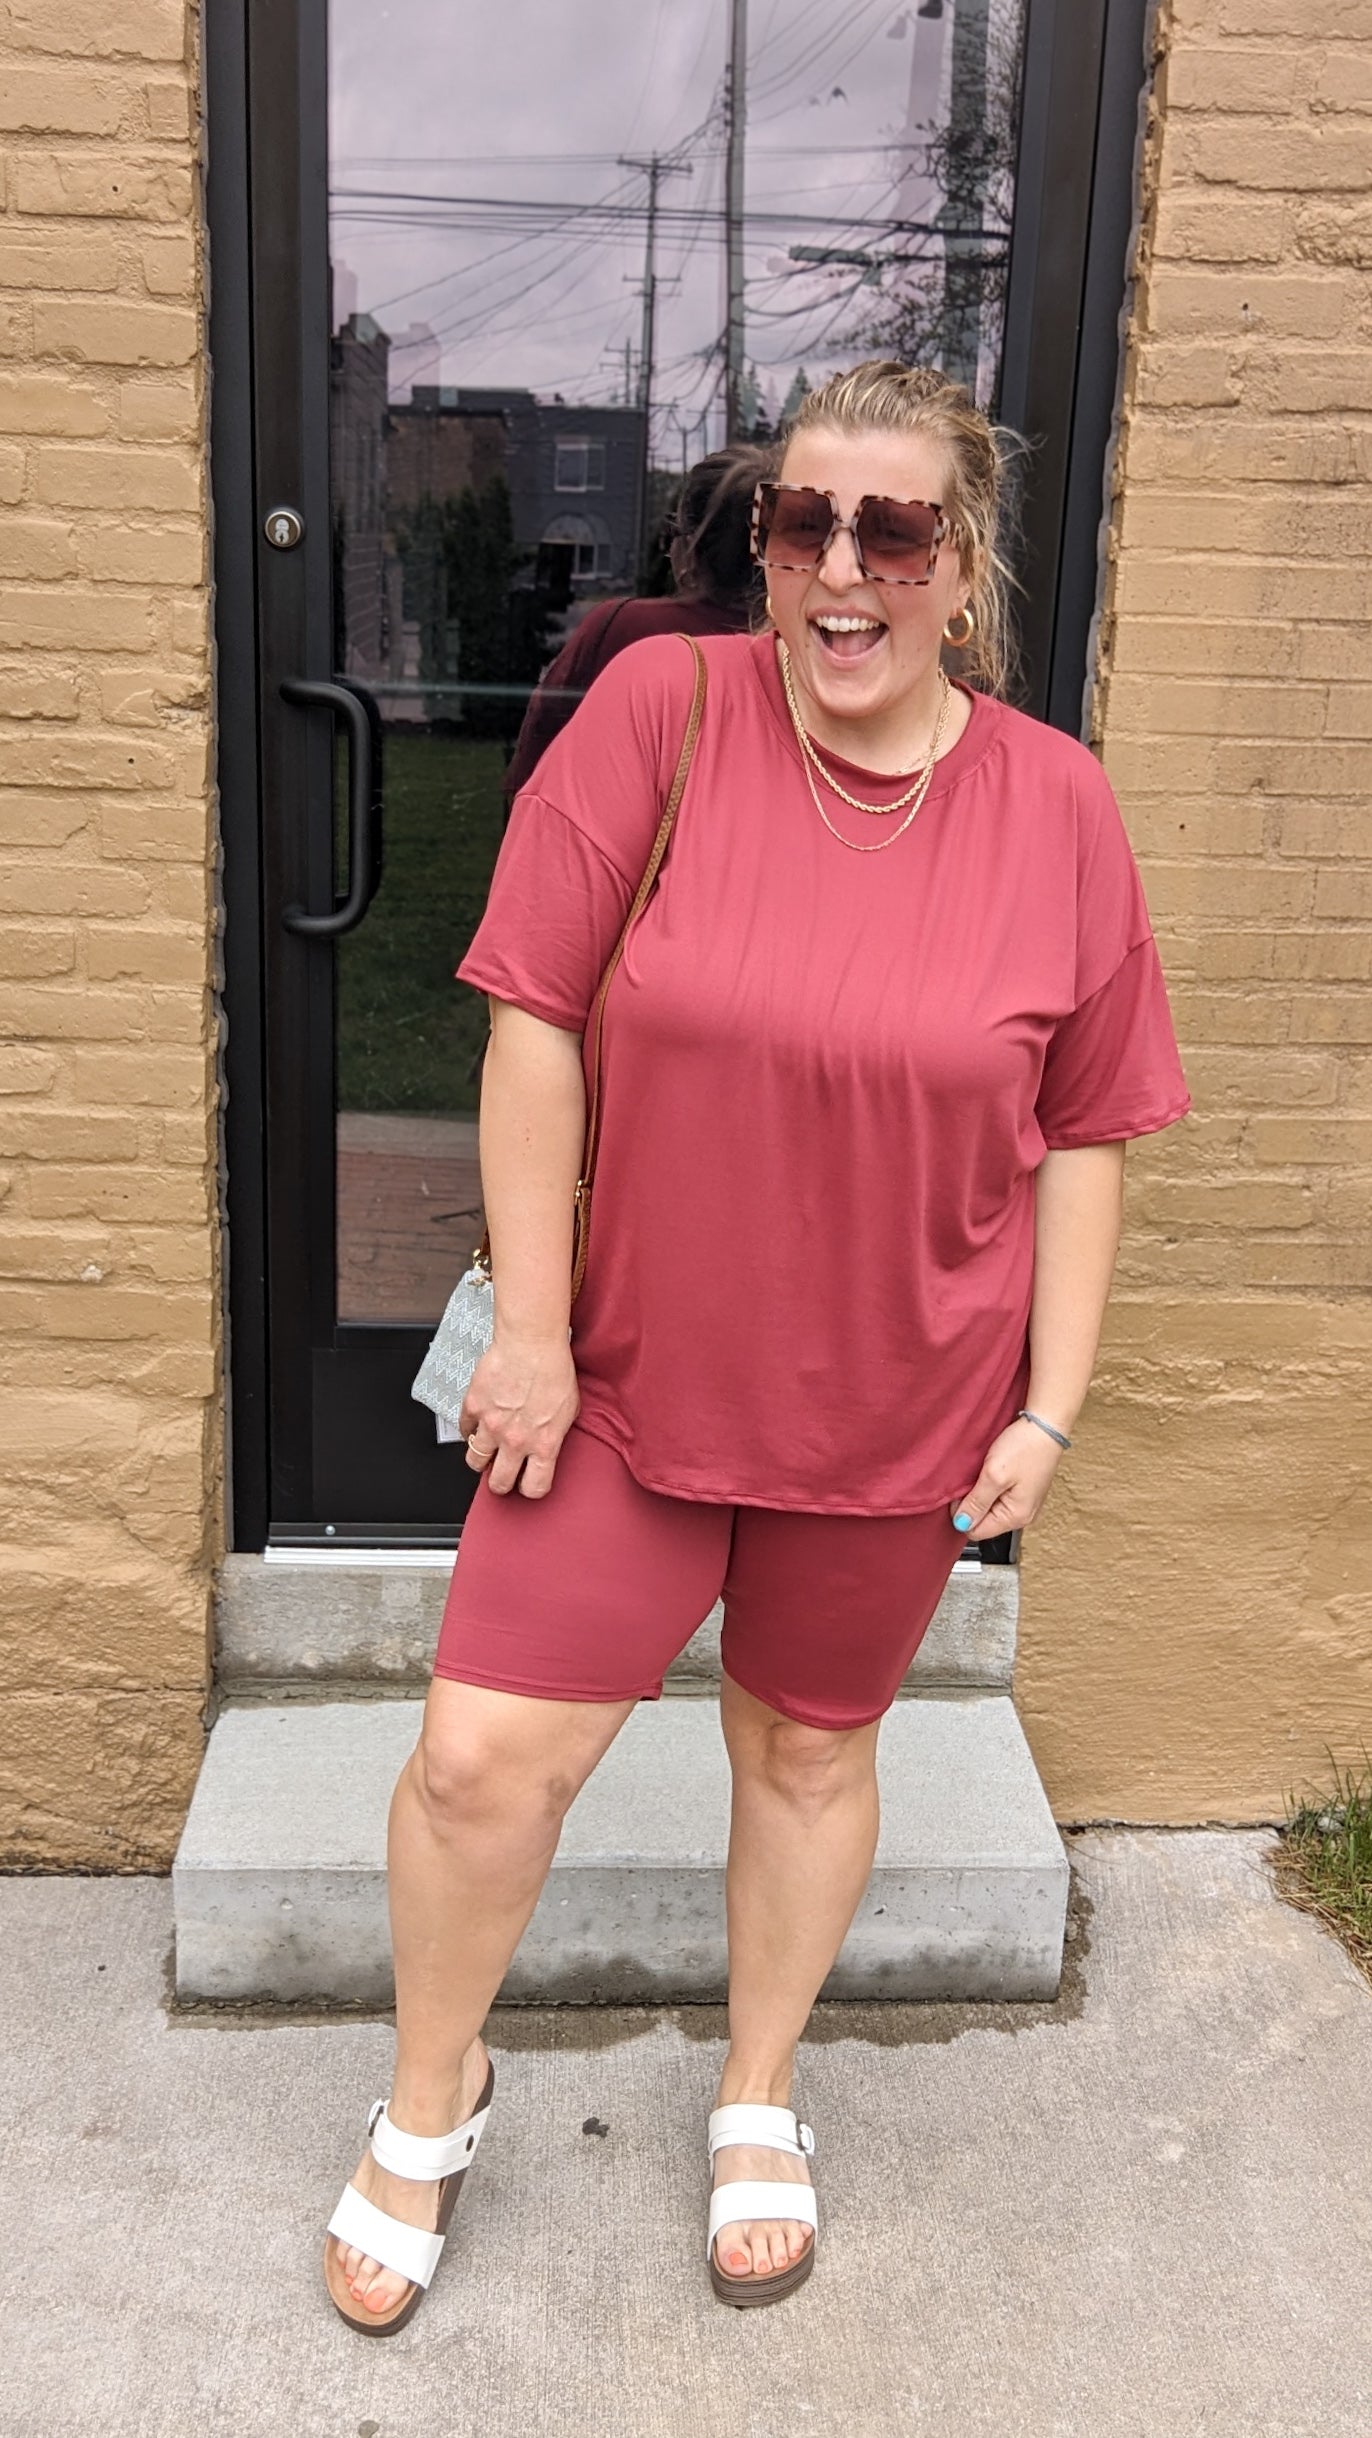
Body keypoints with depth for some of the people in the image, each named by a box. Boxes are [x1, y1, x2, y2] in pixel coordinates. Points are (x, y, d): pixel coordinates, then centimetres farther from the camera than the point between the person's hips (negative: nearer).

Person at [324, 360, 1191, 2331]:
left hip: (896, 1407, 1)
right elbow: (536, 1028, -9)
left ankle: (759, 2099, 45)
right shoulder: (661, 711, -10)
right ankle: (435, 2094, 33)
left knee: (811, 1746, 18)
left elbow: (1083, 1133, -1)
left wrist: (1049, 1408, -3)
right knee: (483, 1756, 2)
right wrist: (530, 1329, -10)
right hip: (629, 1373, 0)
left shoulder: (1056, 804, -6)